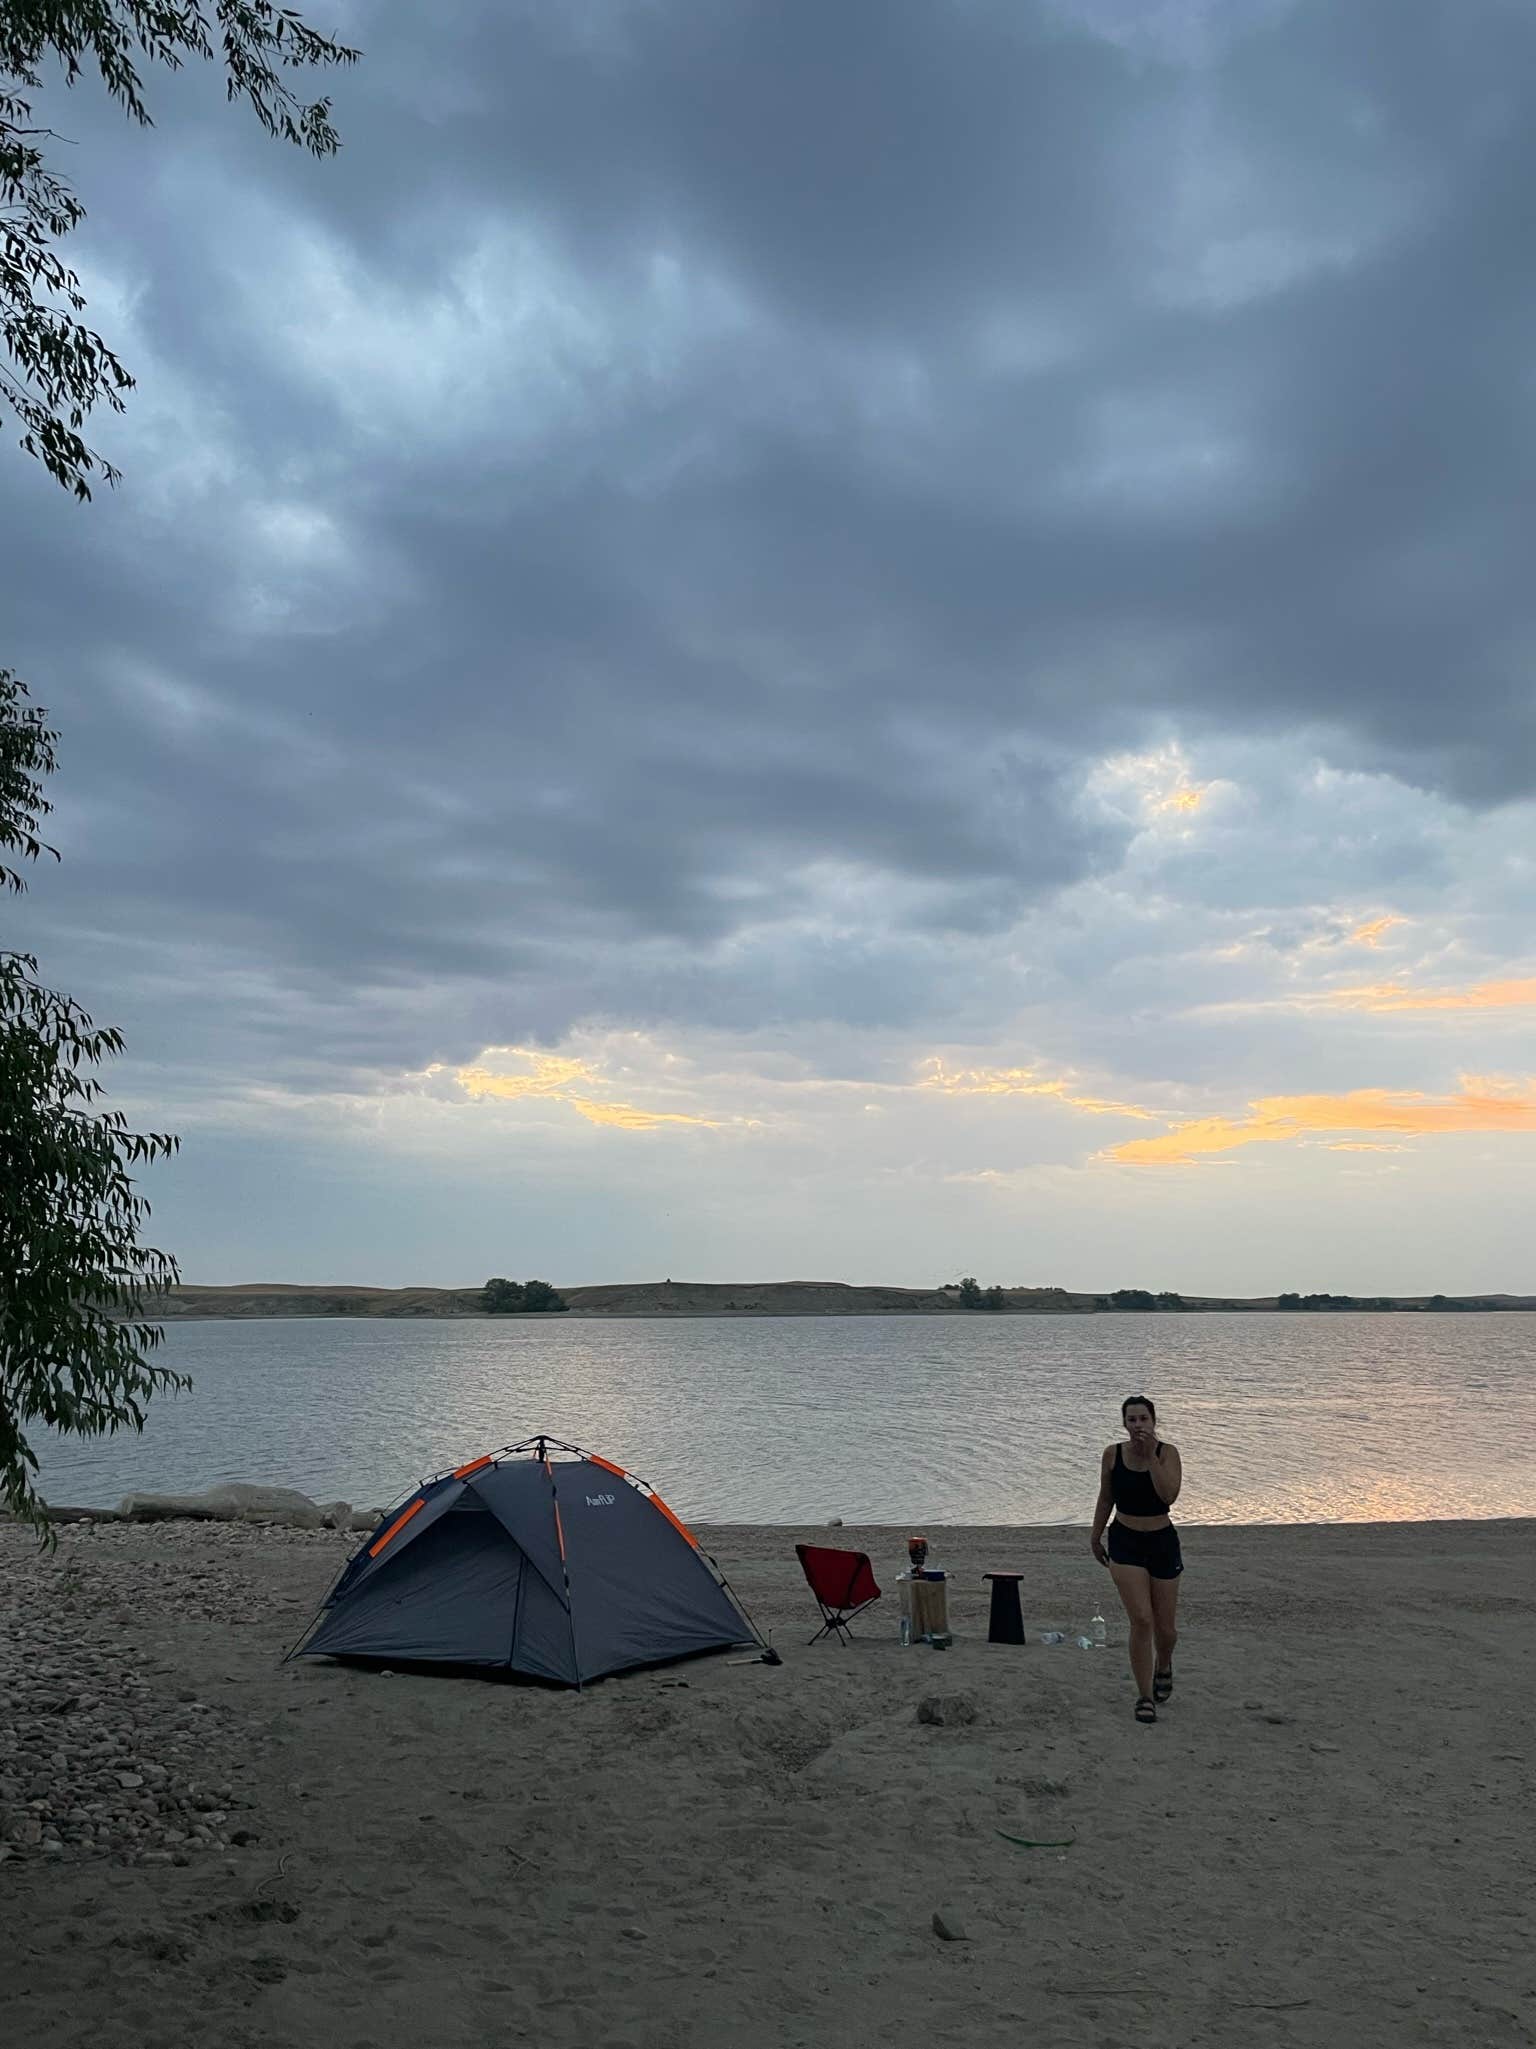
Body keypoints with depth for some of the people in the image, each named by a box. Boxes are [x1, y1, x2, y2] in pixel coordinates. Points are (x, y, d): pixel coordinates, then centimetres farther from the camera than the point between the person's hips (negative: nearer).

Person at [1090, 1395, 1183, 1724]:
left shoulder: (1167, 1452, -9)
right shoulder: (1112, 1454, -4)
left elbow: (1169, 1495, -24)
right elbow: (1105, 1499, 10)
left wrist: (1151, 1456, -26)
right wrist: (1096, 1537, 16)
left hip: (1162, 1542, 0)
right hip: (1125, 1541, 0)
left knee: (1166, 1627, 11)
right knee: (1141, 1620, -13)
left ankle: (1163, 1666, 46)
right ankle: (1145, 1696, 0)